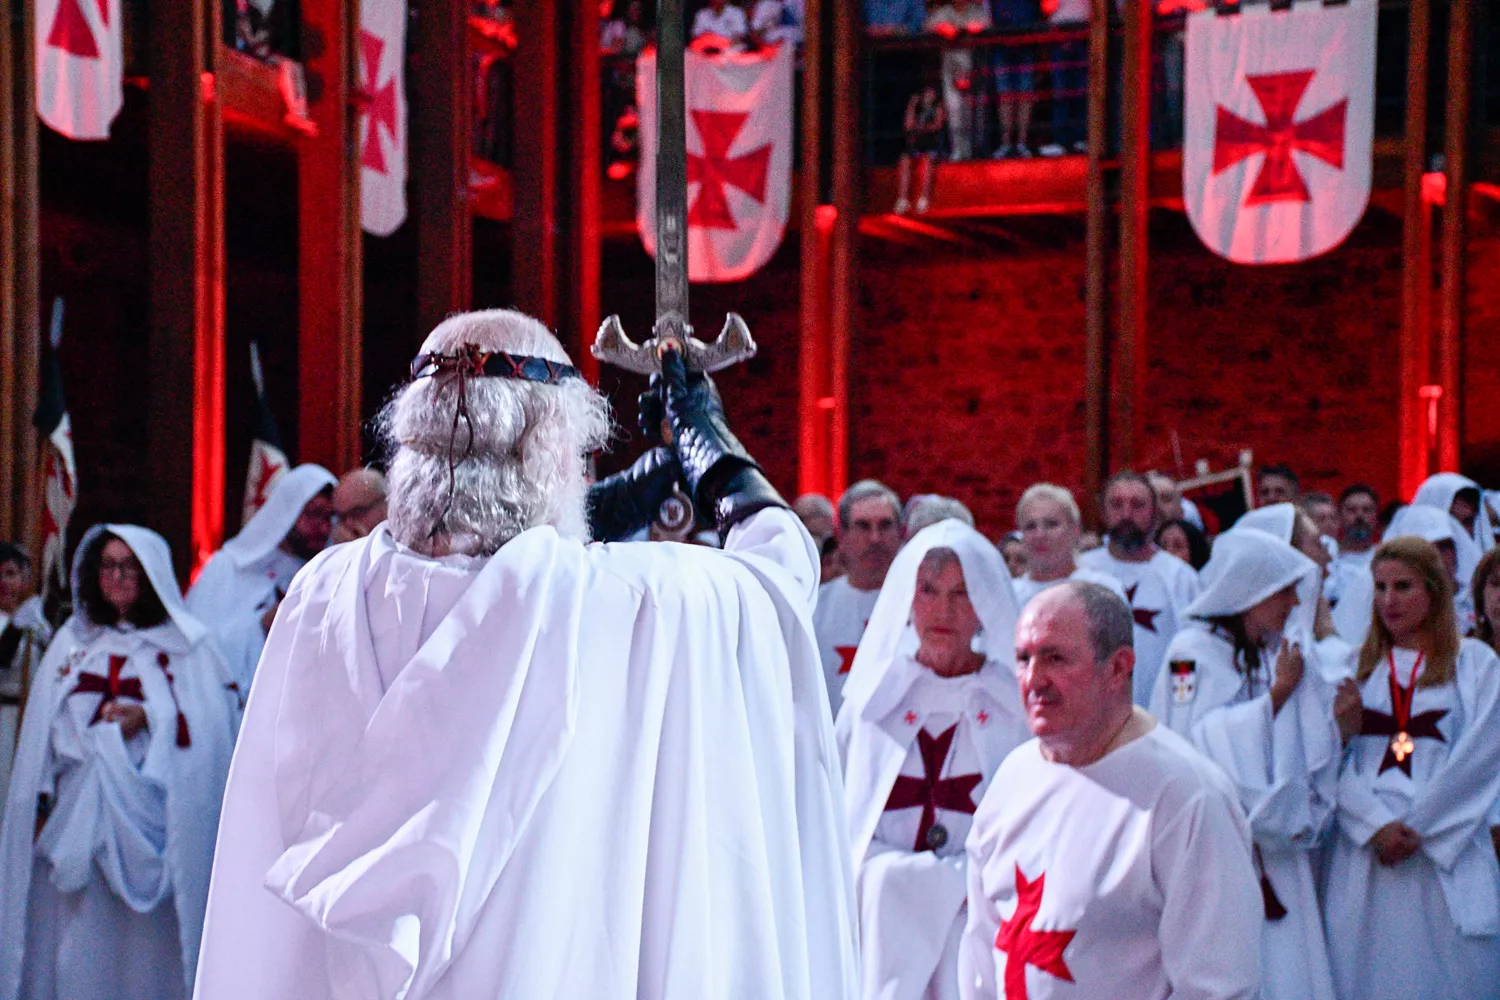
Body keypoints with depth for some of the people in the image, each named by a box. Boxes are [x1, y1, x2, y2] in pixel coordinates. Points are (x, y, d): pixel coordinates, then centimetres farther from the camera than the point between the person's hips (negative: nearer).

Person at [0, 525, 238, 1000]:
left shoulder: (186, 645, 5)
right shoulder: (72, 641, 14)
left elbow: (212, 724, -4)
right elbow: (42, 727, 12)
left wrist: (149, 717, -18)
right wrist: (41, 801, 4)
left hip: (148, 813, -3)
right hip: (76, 814, 3)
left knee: (144, 937, -3)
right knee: (76, 937, 0)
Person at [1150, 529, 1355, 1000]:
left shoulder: (1282, 652, 14)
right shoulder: (1194, 652, -8)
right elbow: (1201, 741, -20)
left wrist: (1337, 724, -3)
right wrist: (1277, 693, -16)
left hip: (1278, 853, 7)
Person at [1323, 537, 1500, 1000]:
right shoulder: (1357, 667, 14)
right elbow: (1335, 759, 4)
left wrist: (1418, 828, -9)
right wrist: (1376, 825, -11)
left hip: (1447, 853, -2)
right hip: (1364, 853, 2)